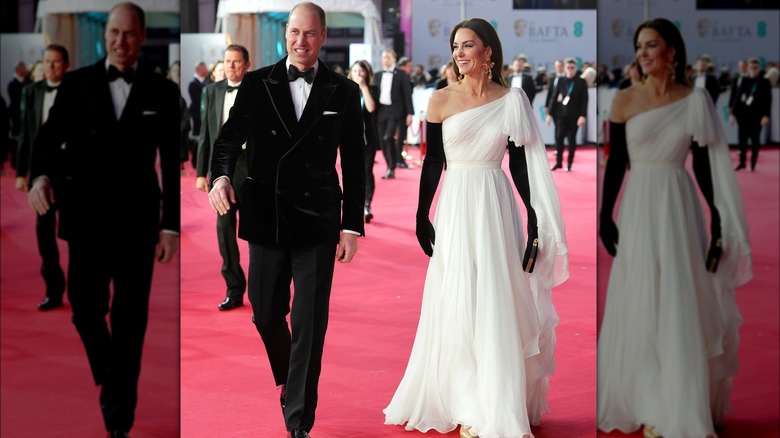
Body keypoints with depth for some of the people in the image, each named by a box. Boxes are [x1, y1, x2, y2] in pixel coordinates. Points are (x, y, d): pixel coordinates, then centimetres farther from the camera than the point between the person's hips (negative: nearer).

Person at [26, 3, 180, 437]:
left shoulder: (162, 91, 1)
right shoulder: (76, 84, 3)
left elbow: (173, 164, 2)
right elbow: (51, 136, -3)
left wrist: (171, 225, -2)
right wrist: (41, 176, -24)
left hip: (136, 219, -1)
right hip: (87, 217, 1)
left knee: (130, 319, 1)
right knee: (85, 308, 1)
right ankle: (111, 378, 32)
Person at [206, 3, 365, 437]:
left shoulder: (344, 92, 1)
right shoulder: (257, 84, 3)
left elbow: (354, 163, 3)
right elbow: (231, 137, 2)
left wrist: (352, 225, 1)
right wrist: (222, 175, -20)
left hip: (318, 223, -1)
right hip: (266, 219, 2)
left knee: (310, 323, -2)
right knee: (266, 314, 12)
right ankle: (288, 380, 41)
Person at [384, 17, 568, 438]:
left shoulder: (512, 100, 1)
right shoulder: (441, 99, 0)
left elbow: (522, 164, 3)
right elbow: (432, 162, 4)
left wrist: (535, 221, 0)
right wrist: (422, 216, 1)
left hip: (496, 206, 0)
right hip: (455, 207, 0)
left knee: (499, 305, 3)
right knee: (458, 308, 3)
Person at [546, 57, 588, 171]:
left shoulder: (581, 82, -1)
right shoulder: (561, 82, 6)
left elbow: (584, 100, -5)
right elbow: (554, 98, 7)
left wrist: (582, 116, -13)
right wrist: (550, 113, 2)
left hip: (574, 115, -2)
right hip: (562, 114, 2)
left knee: (571, 139, 3)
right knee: (559, 137, -3)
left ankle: (569, 164, 10)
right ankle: (558, 162, 7)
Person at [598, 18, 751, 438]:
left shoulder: (695, 100, 0)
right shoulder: (624, 99, 0)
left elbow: (705, 165, 1)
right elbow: (616, 162, 2)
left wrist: (719, 221, -1)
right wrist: (605, 216, -1)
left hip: (679, 205, 0)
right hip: (638, 206, 0)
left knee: (683, 308, 3)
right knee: (640, 309, 5)